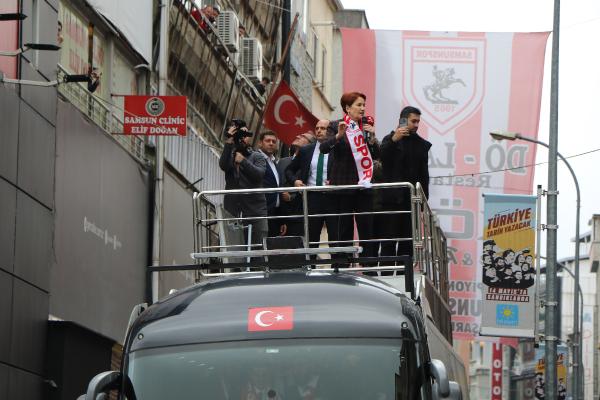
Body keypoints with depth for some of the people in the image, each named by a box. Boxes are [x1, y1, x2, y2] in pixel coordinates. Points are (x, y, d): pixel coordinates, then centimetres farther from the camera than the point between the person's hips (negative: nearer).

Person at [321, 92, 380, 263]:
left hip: (364, 185, 3)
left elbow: (376, 155, 9)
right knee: (344, 228, -1)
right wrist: (338, 135, -30)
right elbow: (324, 148, -14)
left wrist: (372, 137, -8)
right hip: (344, 184, -3)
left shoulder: (365, 126, 11)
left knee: (367, 227, -3)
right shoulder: (336, 126, -1)